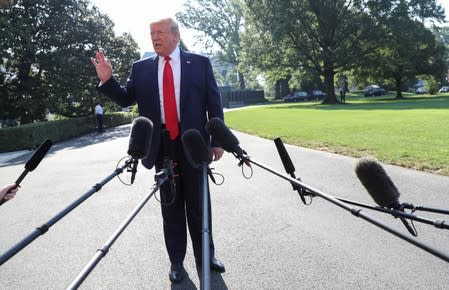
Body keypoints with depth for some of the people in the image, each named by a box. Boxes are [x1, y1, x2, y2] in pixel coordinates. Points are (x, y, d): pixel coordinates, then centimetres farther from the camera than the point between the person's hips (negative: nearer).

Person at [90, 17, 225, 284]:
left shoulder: (200, 63, 2)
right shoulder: (141, 68, 7)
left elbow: (214, 103, 1)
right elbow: (126, 99, 9)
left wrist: (217, 140, -2)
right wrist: (108, 80, -9)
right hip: (161, 145, 1)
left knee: (198, 203, 10)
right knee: (170, 205, 10)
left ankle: (206, 255, 27)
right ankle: (176, 261, 23)